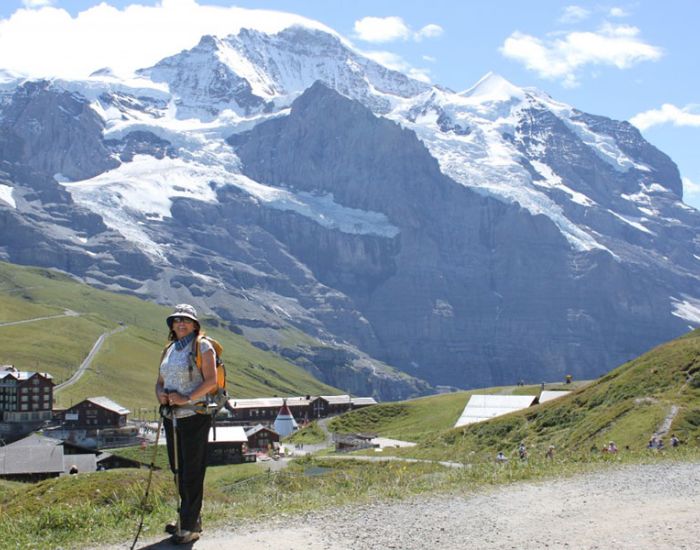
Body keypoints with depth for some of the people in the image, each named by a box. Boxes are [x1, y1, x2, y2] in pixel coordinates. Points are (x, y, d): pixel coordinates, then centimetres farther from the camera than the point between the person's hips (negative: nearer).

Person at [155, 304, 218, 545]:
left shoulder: (202, 346, -5)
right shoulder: (169, 350, 16)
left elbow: (211, 381, -13)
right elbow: (160, 381, 18)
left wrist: (187, 399, -21)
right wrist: (160, 395, -4)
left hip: (194, 415, -7)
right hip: (171, 416, 8)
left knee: (192, 471, -5)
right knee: (178, 470, 14)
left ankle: (190, 526, 0)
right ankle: (188, 519, 26)